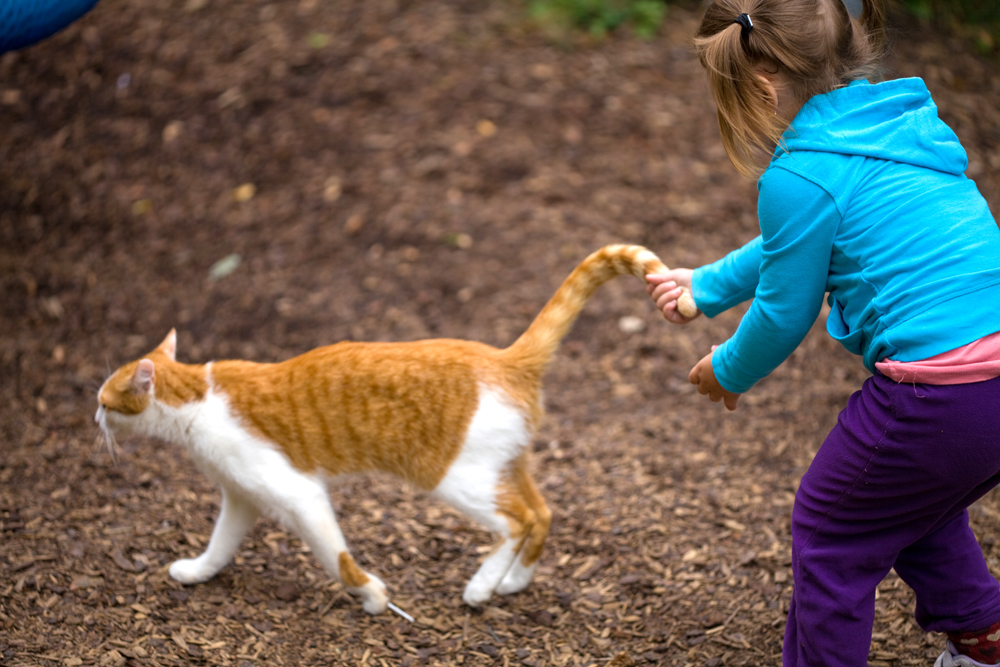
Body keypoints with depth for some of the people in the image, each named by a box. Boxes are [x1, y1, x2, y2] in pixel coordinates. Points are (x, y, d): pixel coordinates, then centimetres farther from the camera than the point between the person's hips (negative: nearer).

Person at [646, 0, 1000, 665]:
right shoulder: (895, 122, 14)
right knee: (918, 507, 32)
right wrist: (707, 288, 32)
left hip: (943, 400, -9)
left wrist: (729, 371, 18)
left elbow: (782, 314, -2)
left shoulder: (801, 178, -13)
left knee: (828, 529, 13)